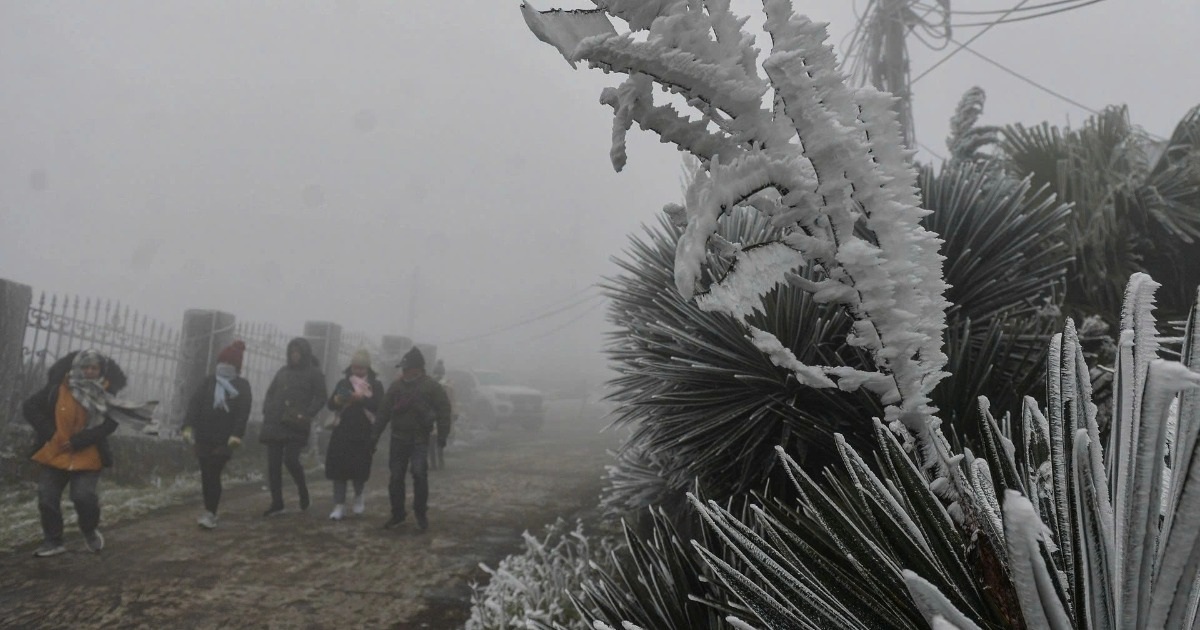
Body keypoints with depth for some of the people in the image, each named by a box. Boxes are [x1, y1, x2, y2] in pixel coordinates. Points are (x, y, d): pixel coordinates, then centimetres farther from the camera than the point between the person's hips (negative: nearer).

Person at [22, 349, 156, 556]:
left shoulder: (105, 395, -4)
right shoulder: (58, 388, -3)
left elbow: (109, 424, -14)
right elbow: (30, 407, 0)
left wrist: (77, 441, -22)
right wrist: (49, 434, -11)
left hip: (88, 457, -2)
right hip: (54, 454, 2)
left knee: (85, 497, -12)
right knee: (47, 498, 2)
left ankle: (91, 531, 17)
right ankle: (53, 541, 18)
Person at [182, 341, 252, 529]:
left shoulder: (242, 385, 1)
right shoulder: (209, 381, 10)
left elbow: (243, 411, -10)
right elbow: (195, 402, 0)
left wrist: (237, 434, -24)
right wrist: (188, 425, -14)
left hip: (224, 439, -3)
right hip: (204, 437, 3)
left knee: (213, 475, -9)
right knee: (206, 475, 7)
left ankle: (210, 514, -4)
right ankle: (209, 512, 19)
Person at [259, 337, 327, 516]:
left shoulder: (314, 373, 3)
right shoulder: (283, 372, 17)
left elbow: (321, 398, -3)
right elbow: (270, 393, 22)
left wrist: (307, 415, -15)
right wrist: (267, 411, 5)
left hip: (295, 425, -5)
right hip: (275, 424, 5)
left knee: (290, 459, -17)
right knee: (273, 464, 2)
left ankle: (302, 489, 12)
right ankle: (276, 503, 12)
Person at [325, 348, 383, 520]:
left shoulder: (375, 385, 5)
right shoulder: (343, 383, 12)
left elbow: (379, 406, -10)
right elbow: (331, 405, 7)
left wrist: (362, 399, -24)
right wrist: (337, 400, -15)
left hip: (364, 433, -2)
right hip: (342, 431, 2)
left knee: (359, 467, -3)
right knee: (338, 467, -3)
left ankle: (358, 495, 28)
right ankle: (339, 505, 5)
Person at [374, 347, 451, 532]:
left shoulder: (431, 386, -5)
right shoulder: (397, 385, 6)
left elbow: (443, 410, -5)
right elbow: (384, 410, 8)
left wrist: (442, 434, -12)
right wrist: (375, 433, 5)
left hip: (420, 440, -4)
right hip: (398, 438, 4)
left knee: (419, 474, -13)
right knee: (396, 477, 5)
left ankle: (421, 514, 3)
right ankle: (397, 514, 18)